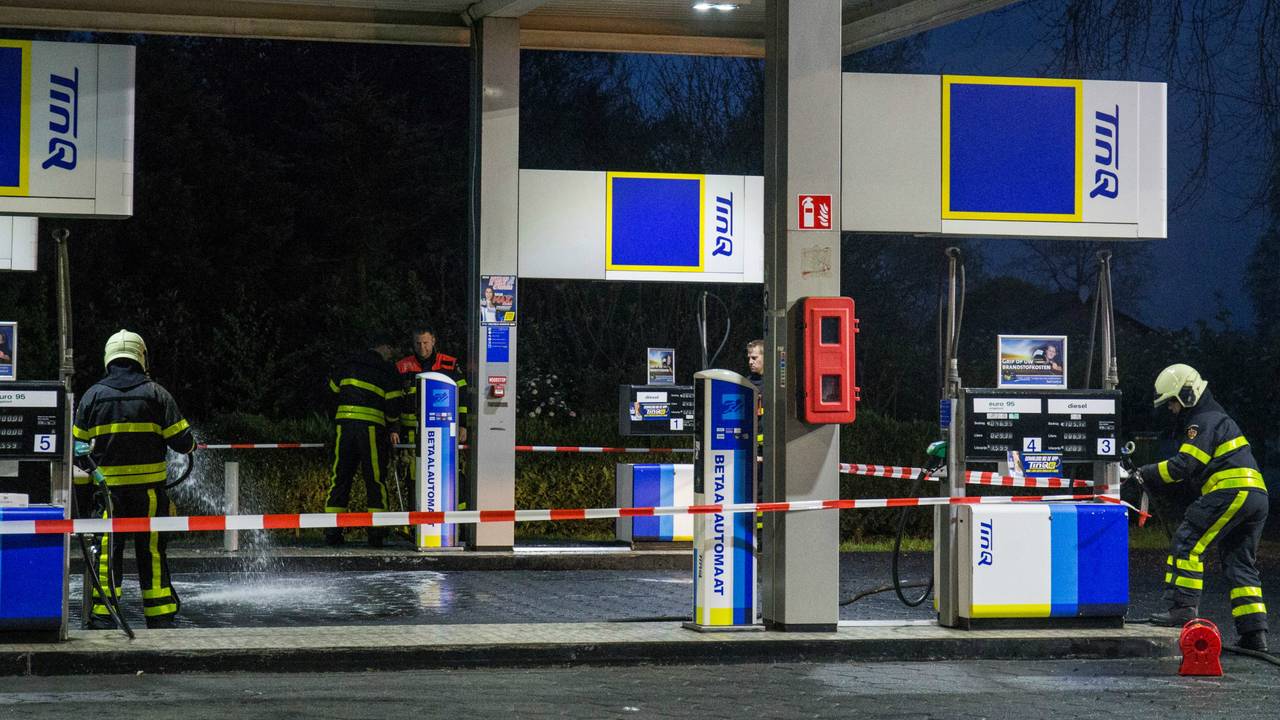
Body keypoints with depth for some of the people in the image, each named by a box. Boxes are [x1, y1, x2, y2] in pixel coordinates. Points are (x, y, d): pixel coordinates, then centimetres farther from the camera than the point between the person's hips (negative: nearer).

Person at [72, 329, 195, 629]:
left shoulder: (93, 395, 4)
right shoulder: (155, 393, 0)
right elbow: (181, 440, -3)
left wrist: (81, 495, 9)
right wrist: (191, 446, 22)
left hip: (107, 485, 1)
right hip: (148, 487, 0)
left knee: (106, 551, 3)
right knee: (152, 550, 5)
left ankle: (101, 615, -2)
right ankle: (160, 617, 6)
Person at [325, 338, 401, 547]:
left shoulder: (349, 364, 16)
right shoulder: (387, 370, 3)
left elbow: (333, 390, 23)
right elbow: (393, 404, -2)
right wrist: (393, 429, 14)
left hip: (343, 423, 3)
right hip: (372, 426, -3)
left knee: (339, 477, 7)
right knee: (375, 479, 3)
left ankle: (331, 531, 3)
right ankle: (376, 532, -1)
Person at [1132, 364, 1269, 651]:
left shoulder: (1204, 421, -4)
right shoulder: (1218, 418, 29)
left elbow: (1185, 465, -14)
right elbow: (1192, 467, 27)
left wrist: (1148, 473, -6)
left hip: (1232, 491, -10)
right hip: (1257, 496, 10)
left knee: (1187, 543, -10)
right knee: (1240, 563, 11)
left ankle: (1182, 609, -18)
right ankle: (1254, 633, 7)